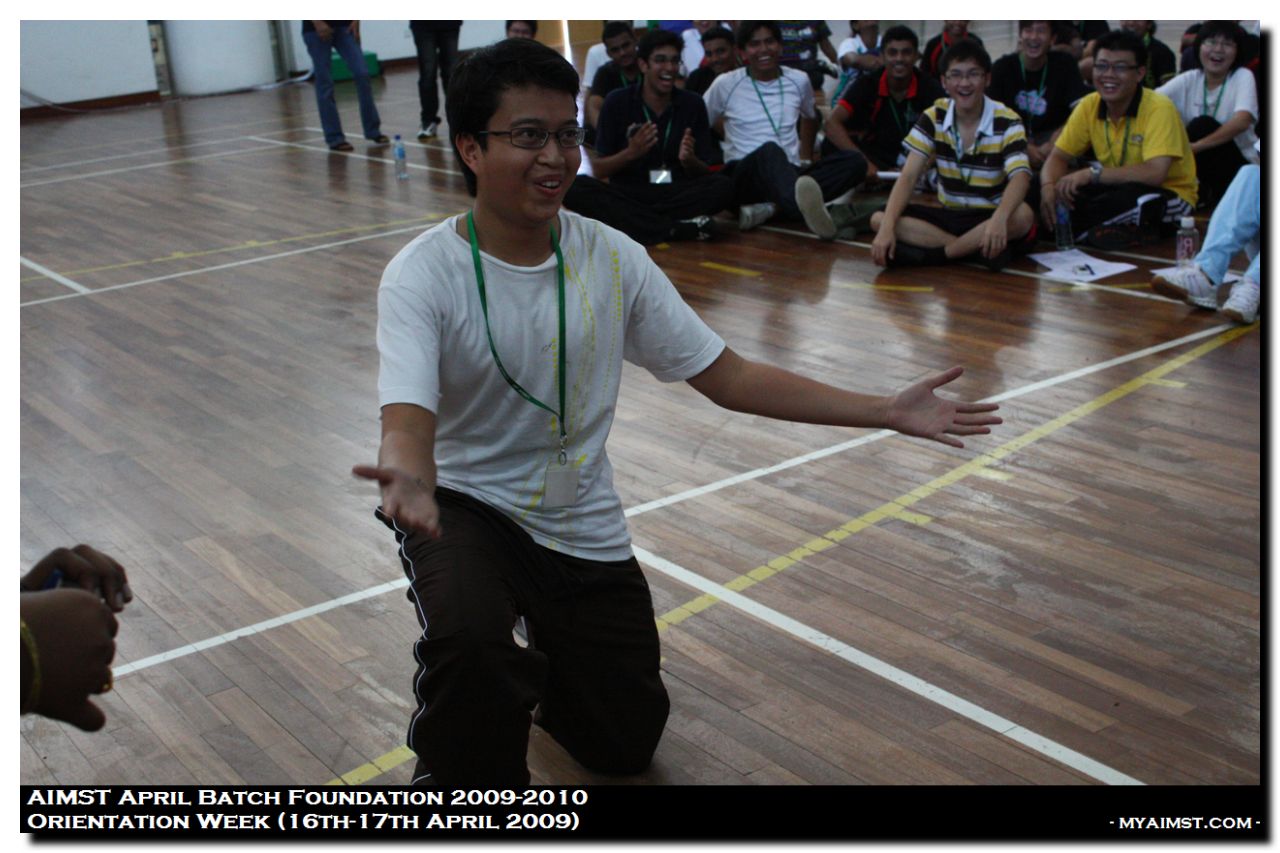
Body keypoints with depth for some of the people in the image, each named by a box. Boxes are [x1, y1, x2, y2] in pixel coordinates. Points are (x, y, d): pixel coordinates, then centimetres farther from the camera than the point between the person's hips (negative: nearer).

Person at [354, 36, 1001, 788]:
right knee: (468, 645, -36)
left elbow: (727, 377, -4)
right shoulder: (423, 273, -18)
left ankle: (538, 669, 41)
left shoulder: (611, 258, -7)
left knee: (626, 746, 9)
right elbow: (409, 416, -31)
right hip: (468, 509, -3)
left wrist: (886, 412, -9)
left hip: (583, 531, 4)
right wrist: (408, 476, -57)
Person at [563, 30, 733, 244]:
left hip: (676, 194, 0)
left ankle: (630, 222, -27)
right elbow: (598, 170, -1)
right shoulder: (617, 102, -1)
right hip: (626, 194, 0)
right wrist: (630, 153, -20)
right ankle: (676, 229, -31)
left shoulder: (693, 104, 2)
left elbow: (704, 175, 3)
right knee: (575, 188, -29)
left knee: (723, 186, -26)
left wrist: (689, 160, -20)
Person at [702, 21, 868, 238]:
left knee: (855, 161, -21)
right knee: (770, 150, -40)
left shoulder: (799, 80, 13)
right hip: (744, 177, -4)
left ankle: (770, 206, -38)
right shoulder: (725, 85, 4)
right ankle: (806, 206, -76)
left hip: (790, 174, 4)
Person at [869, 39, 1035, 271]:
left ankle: (934, 254, -27)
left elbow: (1020, 176, -27)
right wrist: (888, 227, -26)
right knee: (878, 218, -20)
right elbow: (909, 176, -9)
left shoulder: (1007, 121, -12)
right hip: (947, 215, 3)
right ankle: (978, 249, -28)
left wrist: (999, 218, -49)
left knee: (1023, 216, -37)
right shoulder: (933, 117, -3)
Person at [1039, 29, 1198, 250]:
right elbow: (1058, 157, 0)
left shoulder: (1159, 108, -22)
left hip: (1167, 197, -5)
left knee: (1133, 196, -40)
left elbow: (1154, 174, -33)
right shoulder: (1089, 105, -5)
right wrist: (1048, 189, -23)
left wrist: (1091, 173, -32)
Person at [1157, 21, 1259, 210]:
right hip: (1198, 163, 4)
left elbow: (1242, 121, -28)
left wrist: (1195, 147, -38)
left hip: (1240, 167, -4)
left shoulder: (1243, 77, -9)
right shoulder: (1189, 80, 0)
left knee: (1203, 124, -27)